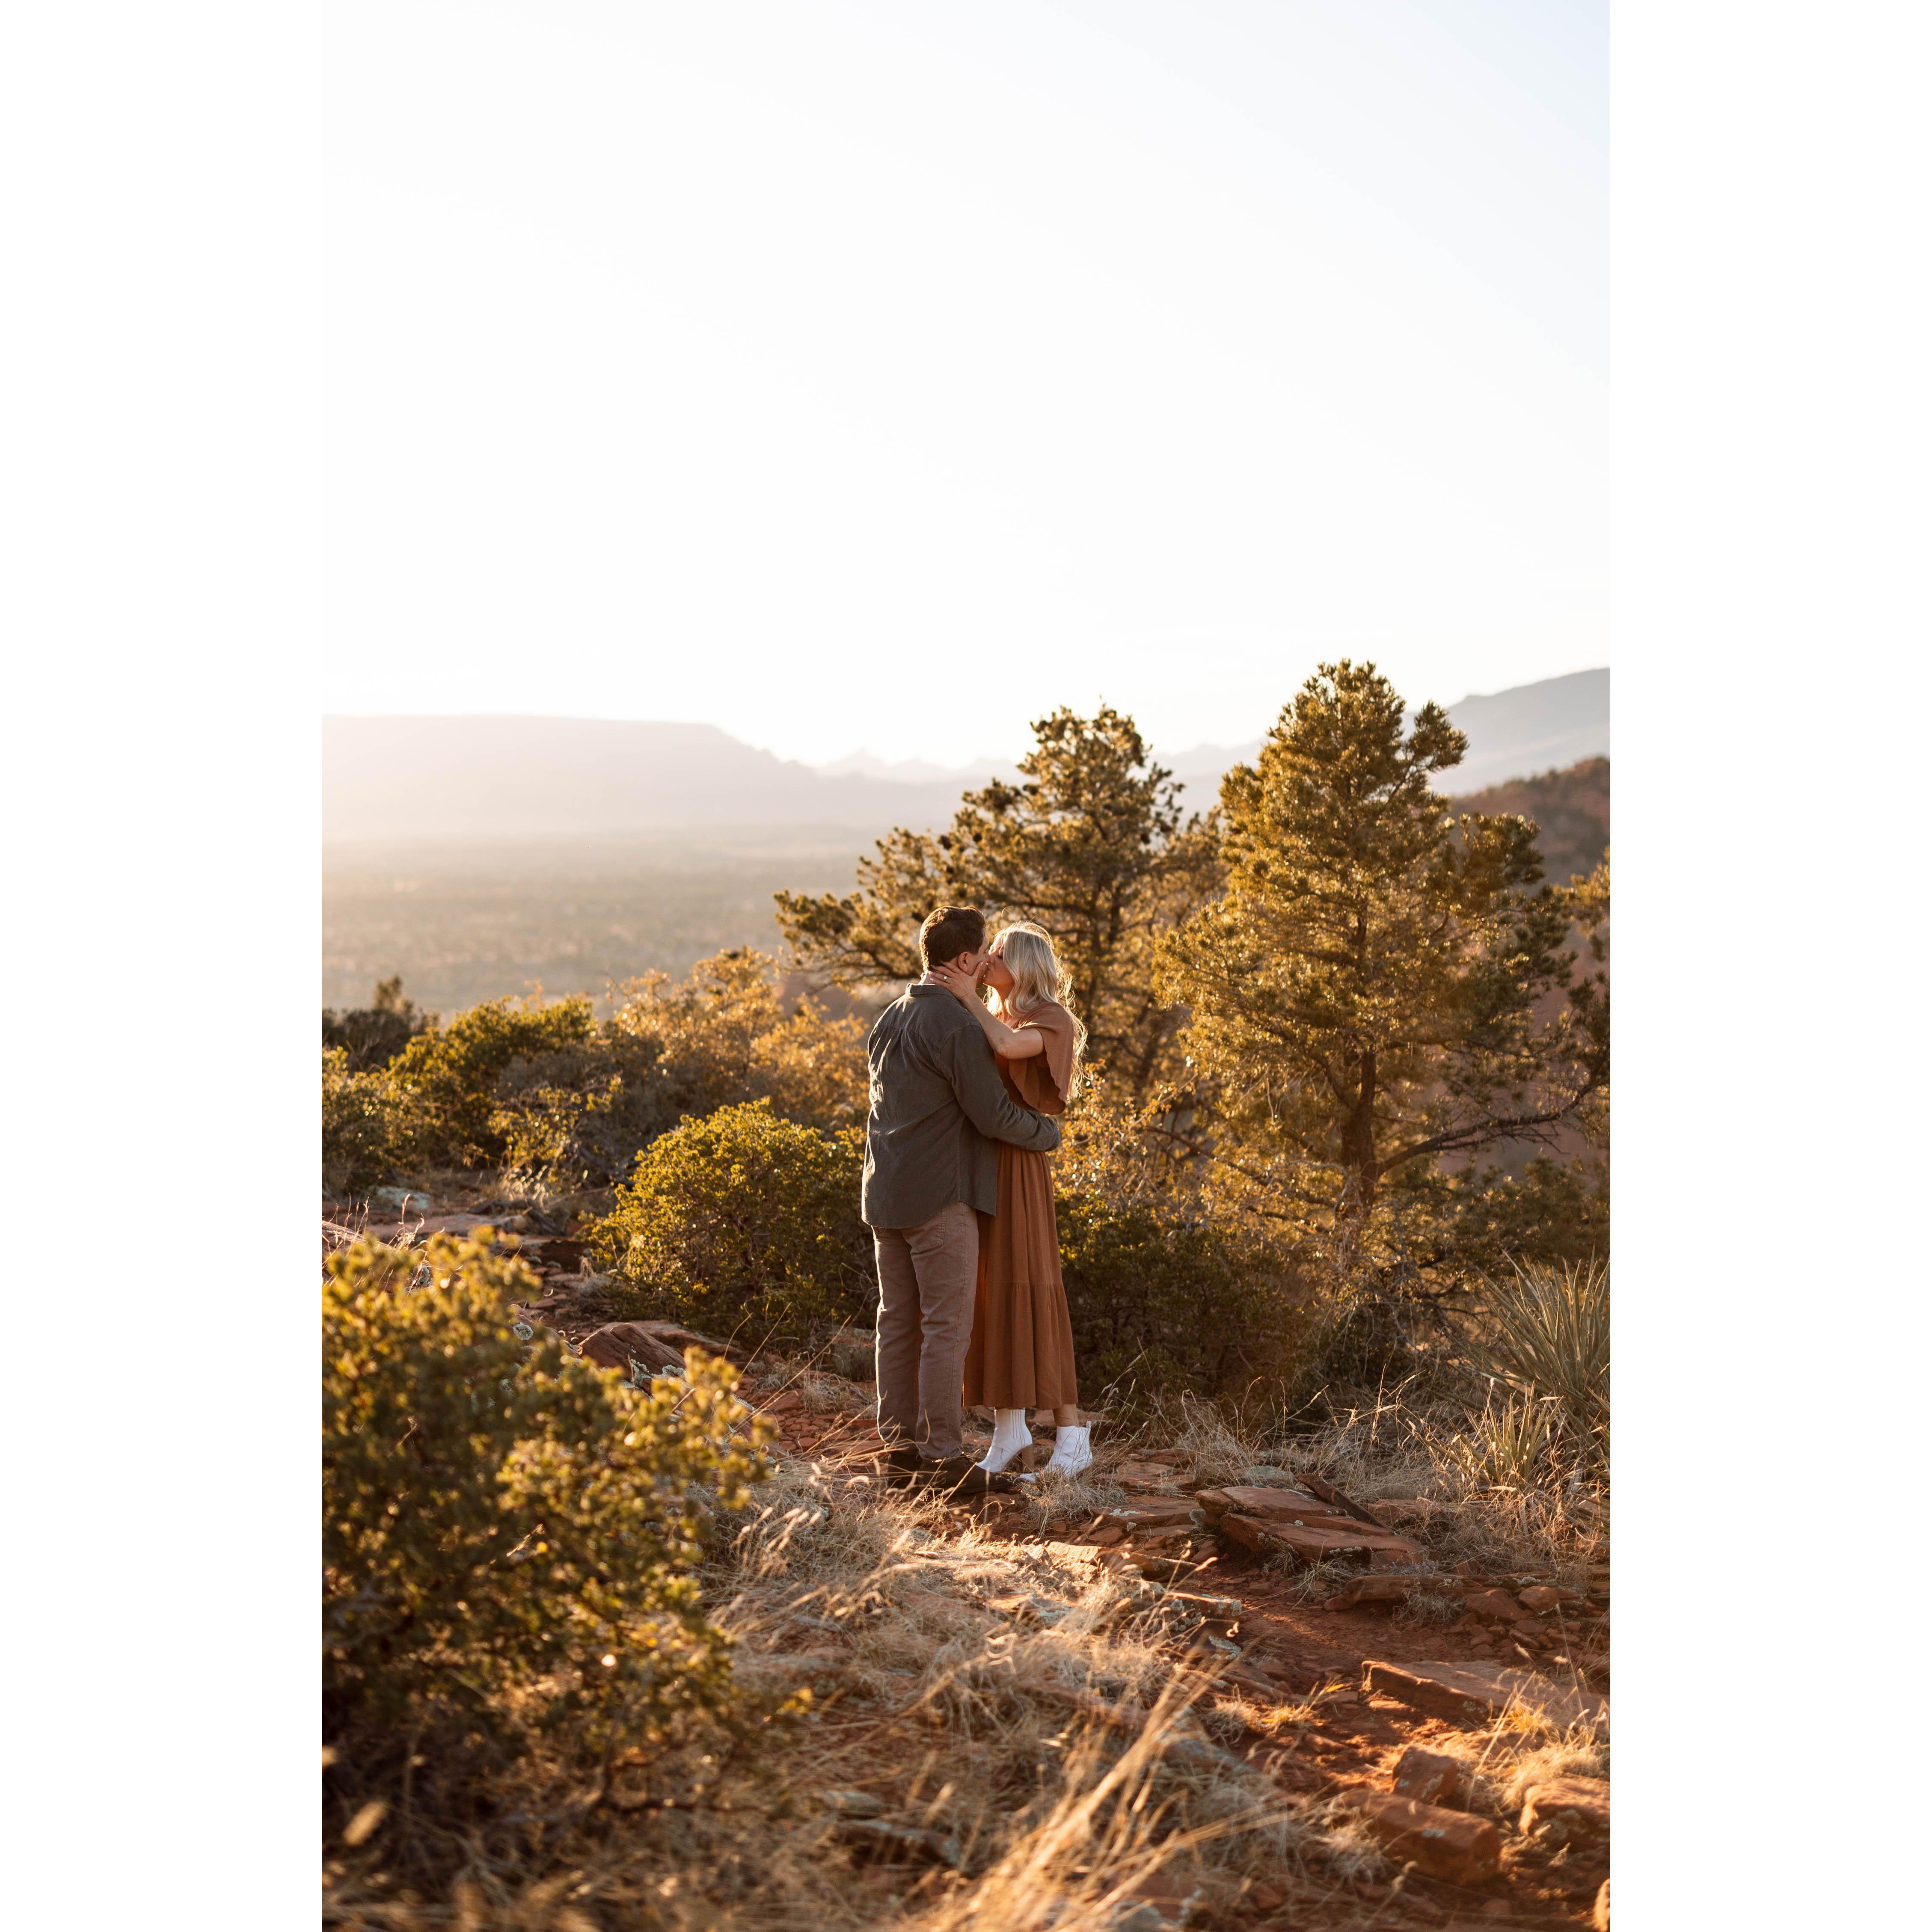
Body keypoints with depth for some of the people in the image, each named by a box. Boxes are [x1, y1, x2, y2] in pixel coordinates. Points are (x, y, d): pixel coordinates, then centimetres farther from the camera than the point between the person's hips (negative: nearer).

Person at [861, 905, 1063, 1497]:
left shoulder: (889, 1019, 14)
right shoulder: (957, 1027, -15)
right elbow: (993, 1115, -14)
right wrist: (1049, 1134, 3)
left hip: (885, 1193, 9)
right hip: (938, 1195, -9)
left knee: (898, 1323, 11)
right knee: (946, 1328, -5)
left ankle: (900, 1447, 16)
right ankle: (945, 1457, -4)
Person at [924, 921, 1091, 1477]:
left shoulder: (1050, 1019, -4)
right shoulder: (991, 1018, 18)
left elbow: (1009, 1046, -26)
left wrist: (967, 996, -16)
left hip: (1015, 1167, -7)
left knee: (1028, 1291, -10)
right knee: (987, 1294, 6)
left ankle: (1071, 1433, -5)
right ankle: (1010, 1428, 14)